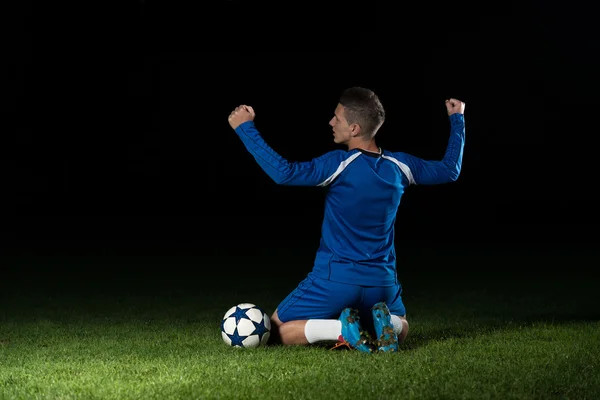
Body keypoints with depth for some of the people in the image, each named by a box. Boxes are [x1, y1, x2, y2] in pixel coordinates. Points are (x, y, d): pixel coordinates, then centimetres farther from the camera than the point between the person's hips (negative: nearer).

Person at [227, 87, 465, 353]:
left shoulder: (340, 164, -16)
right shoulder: (399, 164, 1)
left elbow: (283, 173, -26)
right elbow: (450, 170, 17)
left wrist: (245, 128, -20)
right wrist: (457, 119, 30)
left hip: (335, 279, -4)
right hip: (382, 281, 5)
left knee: (279, 331, 11)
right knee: (401, 328, 33)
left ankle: (344, 329, -15)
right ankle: (385, 322, -6)